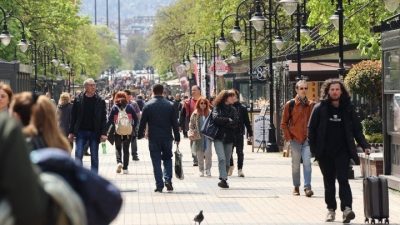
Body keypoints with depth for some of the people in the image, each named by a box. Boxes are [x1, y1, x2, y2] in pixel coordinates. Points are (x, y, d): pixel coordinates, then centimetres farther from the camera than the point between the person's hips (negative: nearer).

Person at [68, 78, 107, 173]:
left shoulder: (100, 101, 0)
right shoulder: (78, 99, 1)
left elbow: (103, 118, 0)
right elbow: (73, 117, 4)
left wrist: (103, 133, -9)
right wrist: (71, 132, 0)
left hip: (94, 132, 0)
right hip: (81, 131, 0)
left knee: (94, 157, 6)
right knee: (78, 155, -5)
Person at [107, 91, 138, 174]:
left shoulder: (114, 107, -3)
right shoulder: (129, 107, 1)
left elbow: (109, 120, -5)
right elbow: (136, 119, 0)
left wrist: (106, 130, 0)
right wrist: (133, 128, 10)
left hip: (118, 132, -1)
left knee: (118, 148, 15)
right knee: (126, 149, 11)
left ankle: (119, 162, -9)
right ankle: (125, 168, 9)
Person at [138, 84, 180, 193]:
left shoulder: (148, 106, -4)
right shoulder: (170, 105, -1)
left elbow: (142, 123, -2)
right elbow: (175, 123, 2)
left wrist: (140, 135, 11)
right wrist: (177, 137, 8)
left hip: (153, 138, -1)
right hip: (167, 138, 1)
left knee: (156, 161, 3)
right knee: (167, 158, 16)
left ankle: (159, 185, 0)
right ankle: (168, 180, -2)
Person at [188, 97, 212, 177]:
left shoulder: (209, 113, 2)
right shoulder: (195, 114, 2)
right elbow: (191, 125, 6)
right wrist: (192, 134, -4)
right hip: (198, 136, 1)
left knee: (208, 152, -12)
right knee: (200, 154, 5)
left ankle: (208, 169, 2)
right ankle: (201, 170, 16)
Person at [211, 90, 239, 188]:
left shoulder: (233, 110, 12)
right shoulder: (217, 108, 3)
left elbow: (235, 124, -1)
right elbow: (216, 118, -15)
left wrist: (223, 123, -9)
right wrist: (228, 120, -6)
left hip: (229, 138, 4)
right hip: (218, 137, -4)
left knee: (227, 161, 4)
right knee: (222, 158, -18)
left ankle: (223, 180, 14)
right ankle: (223, 179, -22)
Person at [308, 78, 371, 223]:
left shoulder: (348, 108, 5)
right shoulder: (320, 108, 1)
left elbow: (357, 129, 9)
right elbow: (311, 129, 3)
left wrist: (365, 146, -2)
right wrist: (314, 149, -4)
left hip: (342, 151, -1)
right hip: (325, 152, 1)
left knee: (343, 179, -14)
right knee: (329, 182, 9)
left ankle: (347, 208, -23)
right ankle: (331, 209, 16)